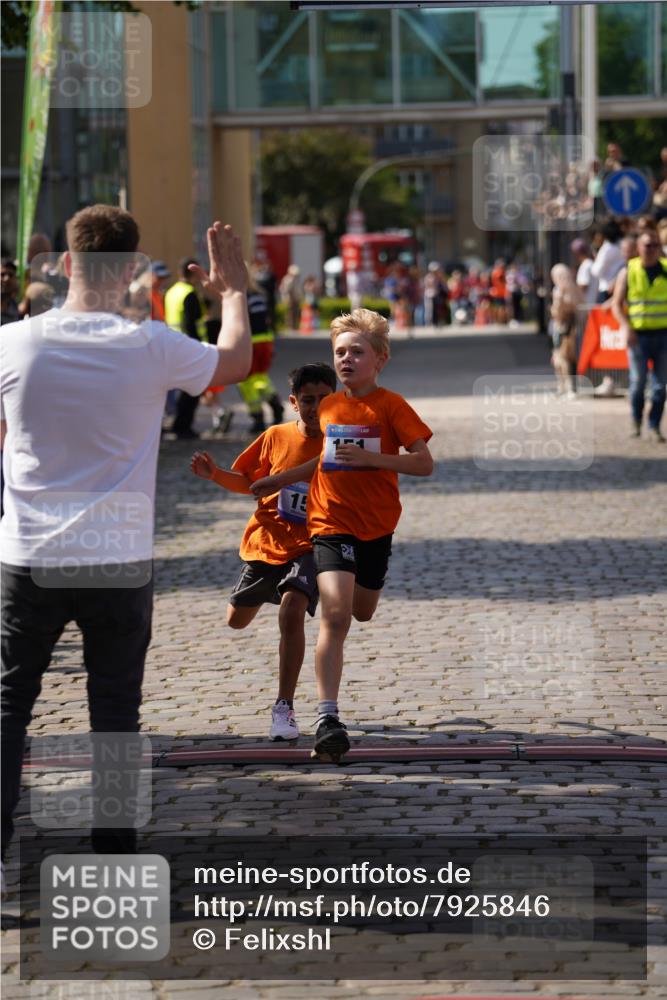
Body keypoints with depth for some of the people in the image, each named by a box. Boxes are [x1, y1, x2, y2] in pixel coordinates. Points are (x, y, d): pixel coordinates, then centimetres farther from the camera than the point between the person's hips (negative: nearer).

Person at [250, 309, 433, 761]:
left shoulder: (390, 405, -6)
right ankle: (328, 718, -23)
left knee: (362, 612, 16)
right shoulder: (328, 406, 6)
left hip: (376, 526, 0)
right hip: (331, 524, 0)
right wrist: (280, 480, 23)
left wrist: (372, 458, -21)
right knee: (335, 614, -18)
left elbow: (425, 464, -11)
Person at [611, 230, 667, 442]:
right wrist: (626, 327, -15)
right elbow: (617, 303, 0)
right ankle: (636, 421, 21)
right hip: (638, 335, -1)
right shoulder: (628, 272, 1)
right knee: (638, 381, -1)